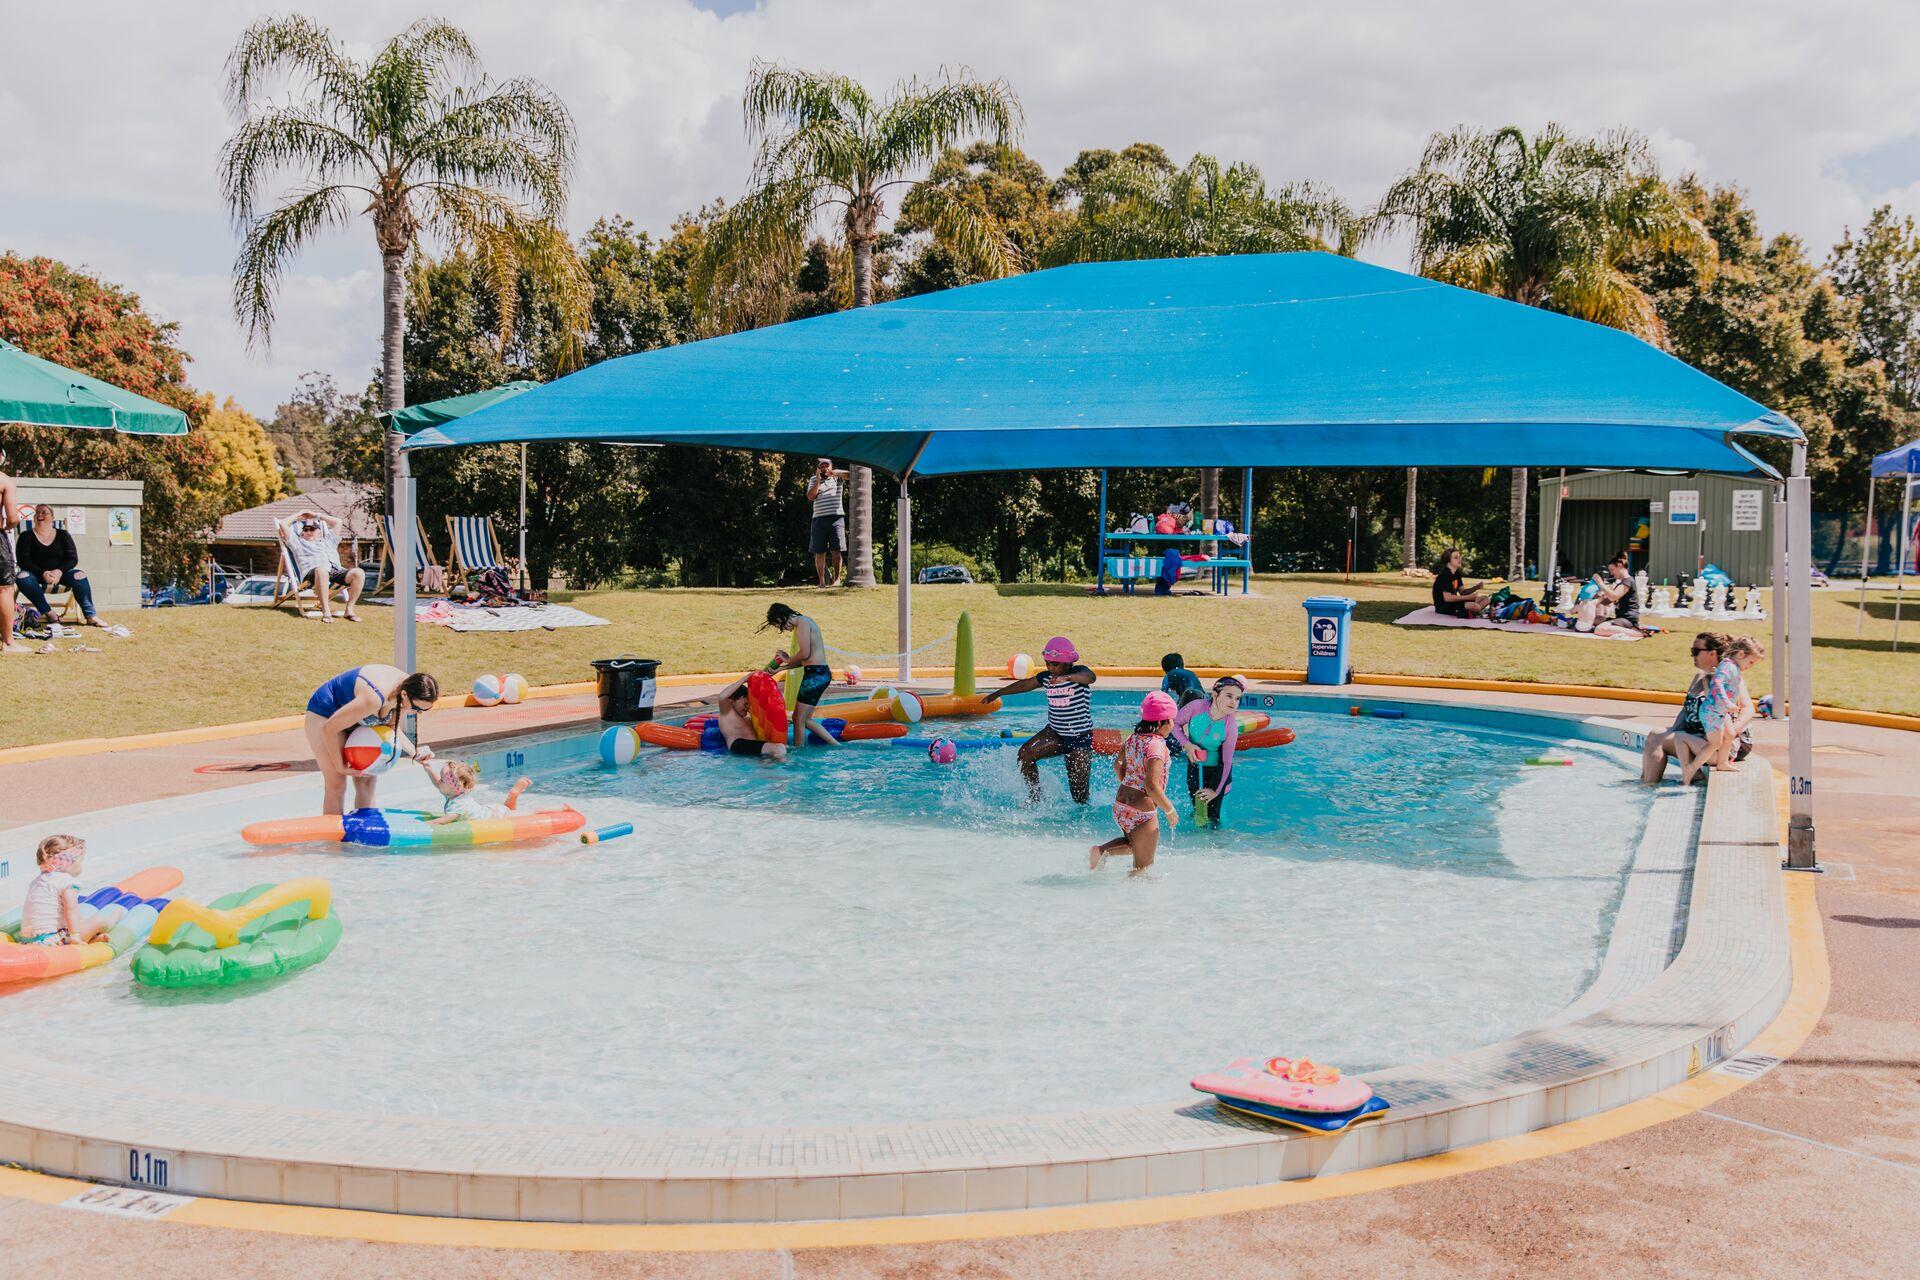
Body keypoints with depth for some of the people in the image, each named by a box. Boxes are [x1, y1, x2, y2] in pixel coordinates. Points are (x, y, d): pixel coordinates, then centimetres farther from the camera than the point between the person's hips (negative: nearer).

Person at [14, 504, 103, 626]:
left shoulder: (63, 535, 8)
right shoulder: (26, 536, 4)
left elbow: (73, 559, 0)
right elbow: (22, 561, -6)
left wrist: (59, 571, -21)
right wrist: (43, 573, -22)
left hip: (60, 574, 1)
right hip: (37, 576, 0)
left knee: (79, 575, -29)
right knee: (22, 577, -34)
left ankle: (90, 616, -28)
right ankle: (49, 613, -32)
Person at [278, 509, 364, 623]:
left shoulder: (327, 541, 40)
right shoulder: (298, 542, 31)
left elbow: (337, 522, 44)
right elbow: (282, 524, 29)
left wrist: (317, 515, 45)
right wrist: (298, 515, 42)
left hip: (335, 571, 4)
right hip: (312, 572, -4)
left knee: (359, 573, -27)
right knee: (322, 570, -45)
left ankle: (349, 609, -25)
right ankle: (326, 612, -46)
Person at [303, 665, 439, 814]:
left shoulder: (409, 688, -18)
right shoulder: (373, 700, -41)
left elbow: (390, 726, 1)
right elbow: (329, 728, -30)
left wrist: (414, 752, -14)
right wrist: (340, 766, -19)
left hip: (355, 716, 7)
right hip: (324, 715, -7)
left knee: (367, 781, 1)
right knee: (337, 785, -11)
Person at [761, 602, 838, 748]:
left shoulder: (802, 623, -11)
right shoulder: (805, 622, 19)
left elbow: (804, 654, -20)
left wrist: (787, 659, -1)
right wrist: (780, 669, 17)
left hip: (815, 674, -10)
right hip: (820, 674, 10)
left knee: (799, 719, -2)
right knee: (805, 720, 15)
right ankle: (837, 746, 17)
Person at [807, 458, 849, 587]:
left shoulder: (836, 476, 13)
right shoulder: (813, 480, 14)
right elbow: (810, 497, 1)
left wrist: (837, 472, -22)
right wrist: (818, 480, -6)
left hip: (836, 517, -1)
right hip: (819, 518, 1)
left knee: (836, 550, -6)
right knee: (819, 552, -2)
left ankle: (836, 578, 0)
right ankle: (821, 580, 2)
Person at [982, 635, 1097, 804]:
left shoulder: (1078, 672, -14)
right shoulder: (1046, 677, 3)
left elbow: (1089, 677, -38)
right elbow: (1025, 684, 19)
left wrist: (1066, 678, -58)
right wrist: (997, 694, 29)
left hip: (1080, 739, -5)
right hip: (1055, 732, 5)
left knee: (1079, 794, -4)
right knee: (1025, 754, -21)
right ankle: (1034, 796, -6)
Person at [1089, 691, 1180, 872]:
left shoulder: (1133, 738, 3)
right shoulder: (1156, 746, -22)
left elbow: (1118, 766, 15)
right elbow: (1152, 786, -28)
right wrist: (1170, 811, -17)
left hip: (1120, 807, 8)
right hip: (1142, 813, -8)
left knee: (1134, 844, 31)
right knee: (1142, 868, 10)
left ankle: (1101, 850, 12)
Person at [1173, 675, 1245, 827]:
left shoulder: (1230, 727, -24)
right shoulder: (1196, 707, -22)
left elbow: (1226, 762, -15)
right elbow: (1175, 723, -4)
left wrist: (1216, 791, -13)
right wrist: (1187, 744, -20)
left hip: (1217, 771, -2)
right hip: (1194, 767, 2)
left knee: (1213, 817, 0)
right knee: (1198, 814, 14)